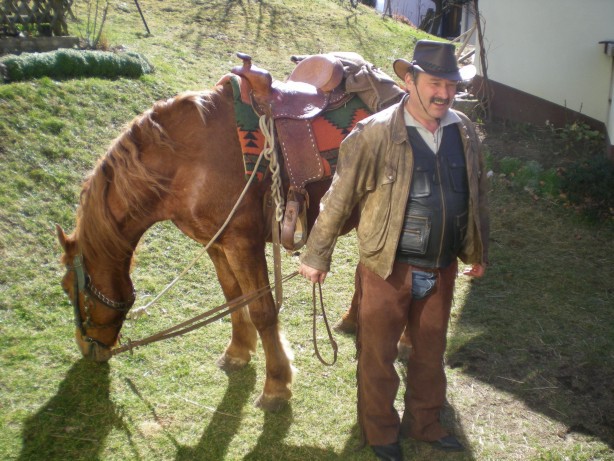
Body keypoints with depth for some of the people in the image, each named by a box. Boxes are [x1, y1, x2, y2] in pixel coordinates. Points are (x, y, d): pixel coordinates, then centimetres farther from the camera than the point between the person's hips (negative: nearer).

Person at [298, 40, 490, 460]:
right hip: (388, 269, -4)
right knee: (378, 355, 13)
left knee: (431, 352, 21)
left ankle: (425, 422, 45)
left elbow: (479, 194, 12)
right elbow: (339, 199, -12)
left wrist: (479, 252, 16)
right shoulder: (374, 134, -17)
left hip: (443, 270, 5)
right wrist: (317, 256, -6)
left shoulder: (465, 131, 0)